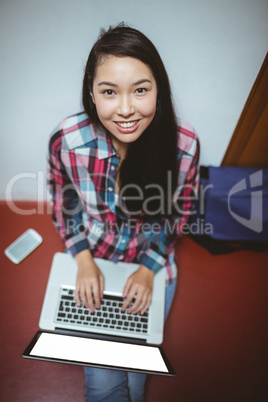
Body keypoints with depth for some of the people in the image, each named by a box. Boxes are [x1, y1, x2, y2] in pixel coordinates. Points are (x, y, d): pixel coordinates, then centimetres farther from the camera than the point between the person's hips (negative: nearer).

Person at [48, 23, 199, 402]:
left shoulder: (184, 144, -24)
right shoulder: (68, 140, -24)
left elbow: (176, 214, -7)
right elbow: (65, 205, -4)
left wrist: (148, 270, -12)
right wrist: (84, 260, -12)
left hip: (154, 266, 1)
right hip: (92, 262, 0)